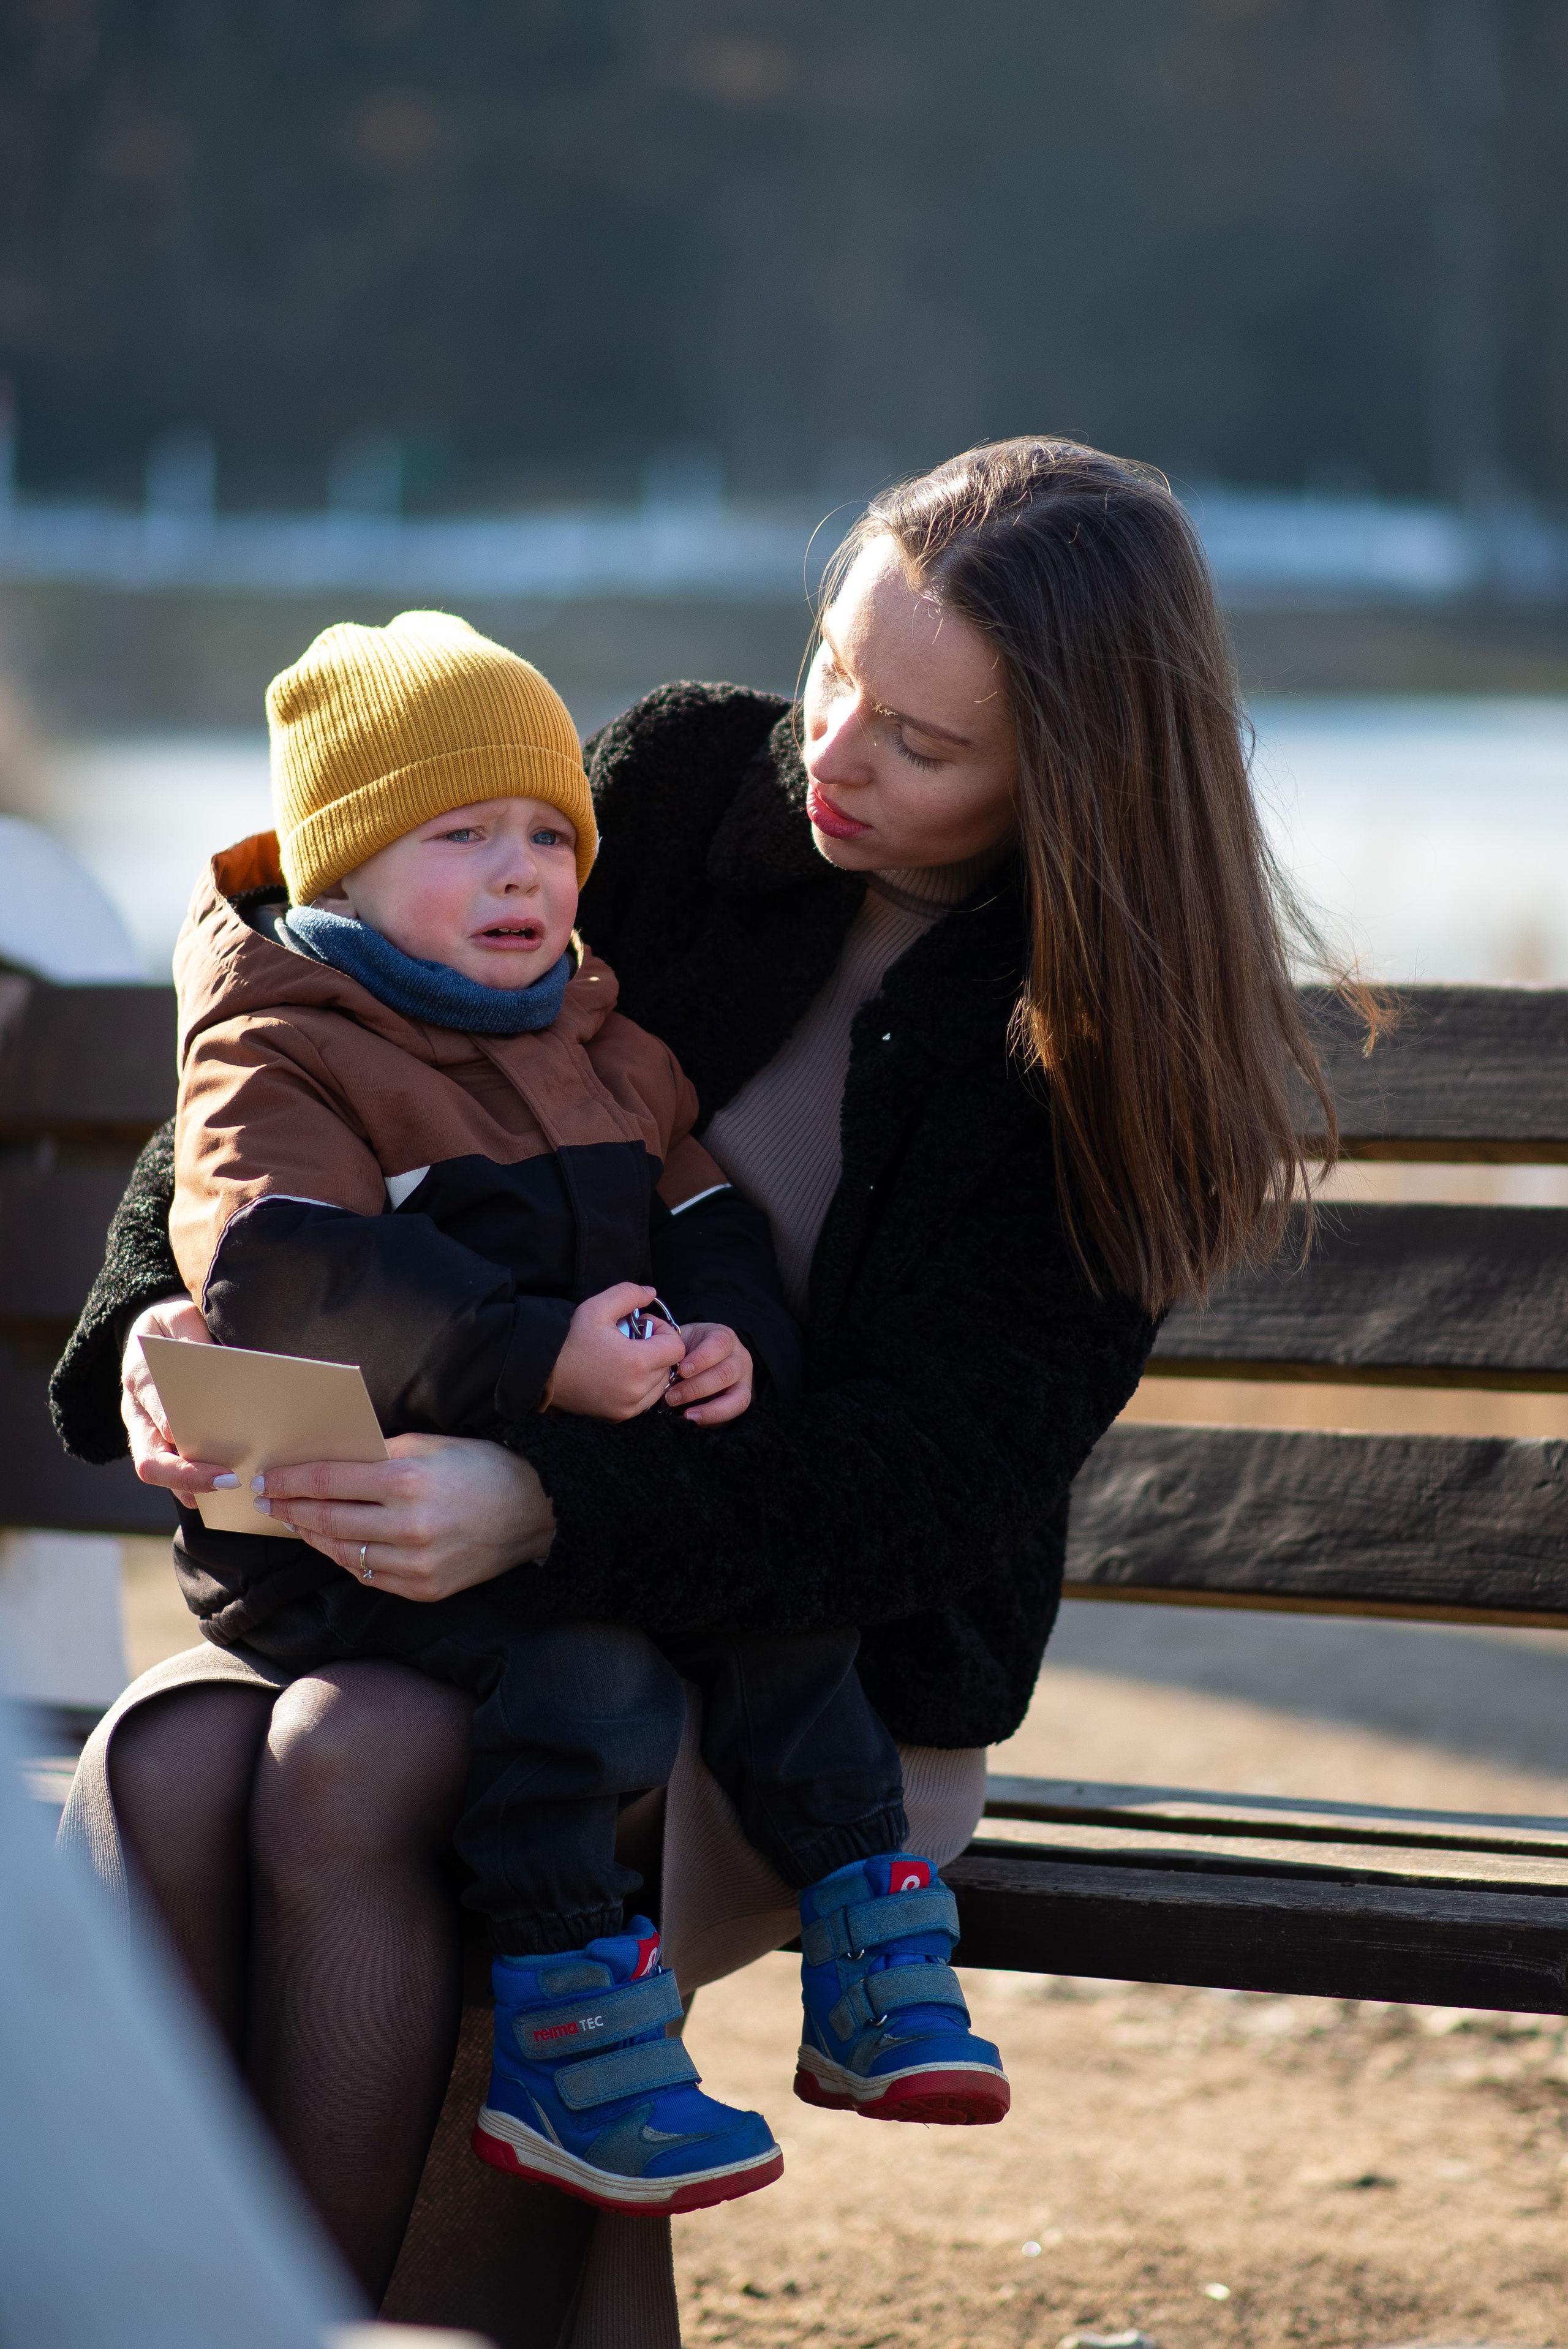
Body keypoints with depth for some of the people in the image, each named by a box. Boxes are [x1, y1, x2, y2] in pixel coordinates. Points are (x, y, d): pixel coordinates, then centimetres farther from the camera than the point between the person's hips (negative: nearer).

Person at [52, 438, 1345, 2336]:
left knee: (348, 1768, -32)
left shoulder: (1114, 1058, -10)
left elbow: (929, 1485, -19)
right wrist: (164, 1315, -14)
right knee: (159, 1770, -27)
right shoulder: (689, 783, 1)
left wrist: (541, 1511, -35)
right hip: (491, 1582, 4)